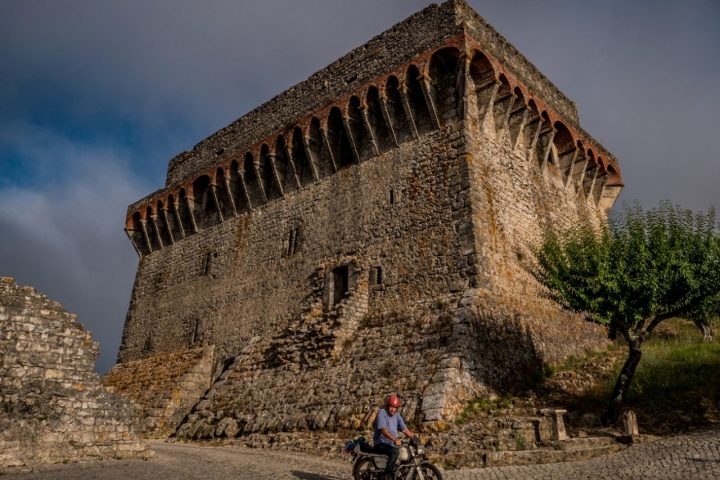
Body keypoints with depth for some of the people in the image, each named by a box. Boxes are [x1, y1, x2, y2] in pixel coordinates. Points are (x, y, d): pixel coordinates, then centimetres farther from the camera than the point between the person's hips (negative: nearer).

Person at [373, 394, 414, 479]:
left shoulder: (397, 415, 10)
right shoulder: (381, 413, -12)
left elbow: (404, 429, 6)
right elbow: (383, 429, -25)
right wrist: (394, 439, -38)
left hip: (392, 444, 7)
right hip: (381, 443, -7)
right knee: (395, 452, -32)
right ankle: (387, 475, -23)